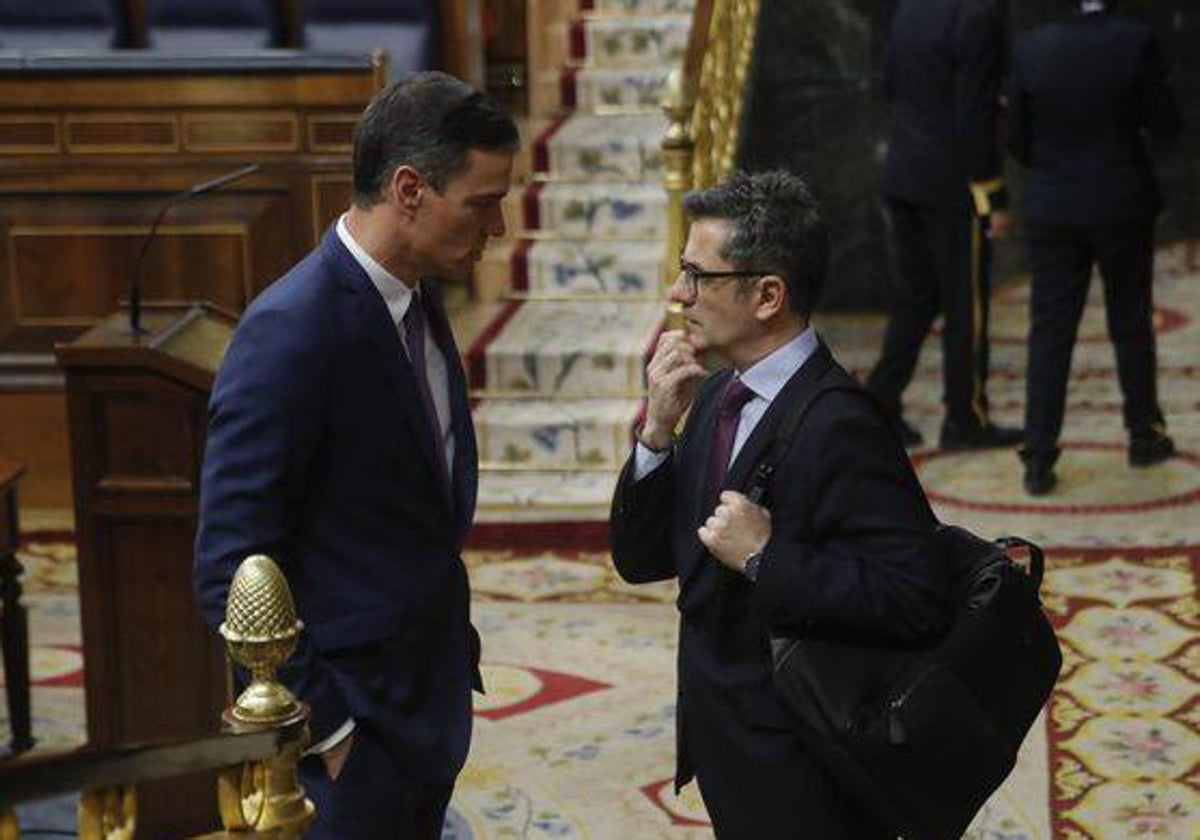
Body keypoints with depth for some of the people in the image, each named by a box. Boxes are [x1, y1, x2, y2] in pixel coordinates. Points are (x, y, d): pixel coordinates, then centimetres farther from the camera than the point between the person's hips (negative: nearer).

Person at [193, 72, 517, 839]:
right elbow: (232, 571, -21)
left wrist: (454, 651, 15)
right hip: (353, 731, -8)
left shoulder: (416, 301, 4)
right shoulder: (291, 333, -23)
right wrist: (326, 731, -18)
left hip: (430, 709, 8)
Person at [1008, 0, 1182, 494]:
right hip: (1122, 207, -1)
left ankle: (1038, 458, -1)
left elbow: (1018, 141, 0)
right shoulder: (1134, 40, -14)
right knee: (1131, 324, 17)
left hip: (1051, 208, 1)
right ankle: (1143, 436, 30)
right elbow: (1165, 126, -7)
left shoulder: (1030, 49, -8)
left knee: (1049, 332, 4)